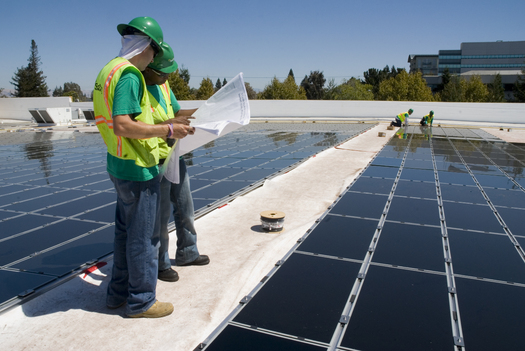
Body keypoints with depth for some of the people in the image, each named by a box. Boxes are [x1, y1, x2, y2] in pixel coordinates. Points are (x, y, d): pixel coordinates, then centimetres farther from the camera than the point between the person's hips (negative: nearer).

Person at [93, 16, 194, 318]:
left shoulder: (108, 71, 13)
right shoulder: (129, 74, -18)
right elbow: (123, 126, -27)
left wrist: (158, 127, 21)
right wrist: (168, 130, -21)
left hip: (119, 165, 10)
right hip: (139, 169, -10)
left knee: (126, 232, 19)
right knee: (143, 237, 3)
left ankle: (119, 292, 32)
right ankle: (141, 301, 18)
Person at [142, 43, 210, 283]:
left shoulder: (162, 84, 8)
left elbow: (177, 111, 16)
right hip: (156, 163, -8)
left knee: (184, 207, 18)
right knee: (160, 216, 4)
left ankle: (186, 253, 37)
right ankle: (159, 264, 24)